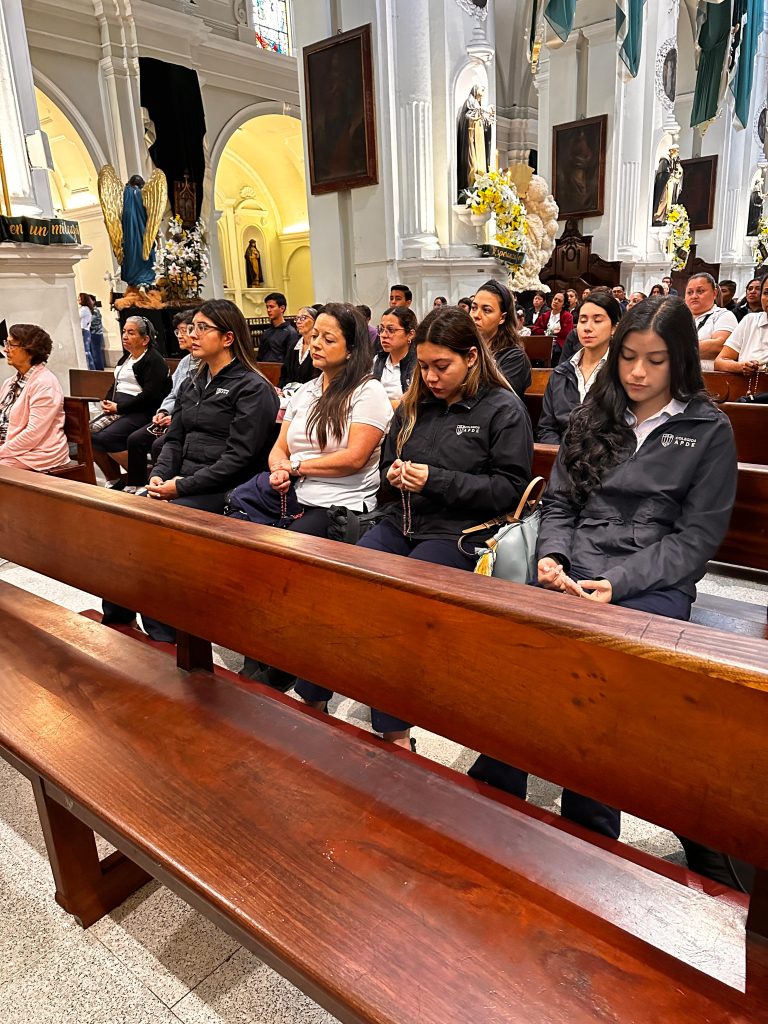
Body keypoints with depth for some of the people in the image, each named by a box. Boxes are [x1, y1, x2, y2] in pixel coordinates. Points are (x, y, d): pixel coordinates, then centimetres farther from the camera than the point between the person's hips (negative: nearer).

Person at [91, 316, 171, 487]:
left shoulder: (154, 360, -7)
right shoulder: (125, 358, 22)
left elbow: (149, 396, -18)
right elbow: (115, 385, 29)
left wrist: (119, 408, -16)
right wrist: (107, 403, 7)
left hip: (141, 413, -9)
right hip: (118, 411, 9)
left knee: (106, 438, -26)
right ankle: (114, 482, 2)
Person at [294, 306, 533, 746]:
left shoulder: (505, 410, -2)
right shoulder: (415, 404, 16)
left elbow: (510, 488, -8)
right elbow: (388, 459, 29)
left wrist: (436, 480, -16)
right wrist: (394, 474, 3)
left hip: (458, 533, -6)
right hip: (402, 522, 6)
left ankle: (395, 735, -13)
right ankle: (311, 703, -2)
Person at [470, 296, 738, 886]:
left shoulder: (709, 430, 6)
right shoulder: (593, 417, 17)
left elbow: (697, 536, 1)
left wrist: (619, 583, -13)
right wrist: (552, 556, -3)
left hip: (655, 584, -3)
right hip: (572, 576, 3)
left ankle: (589, 836, -10)